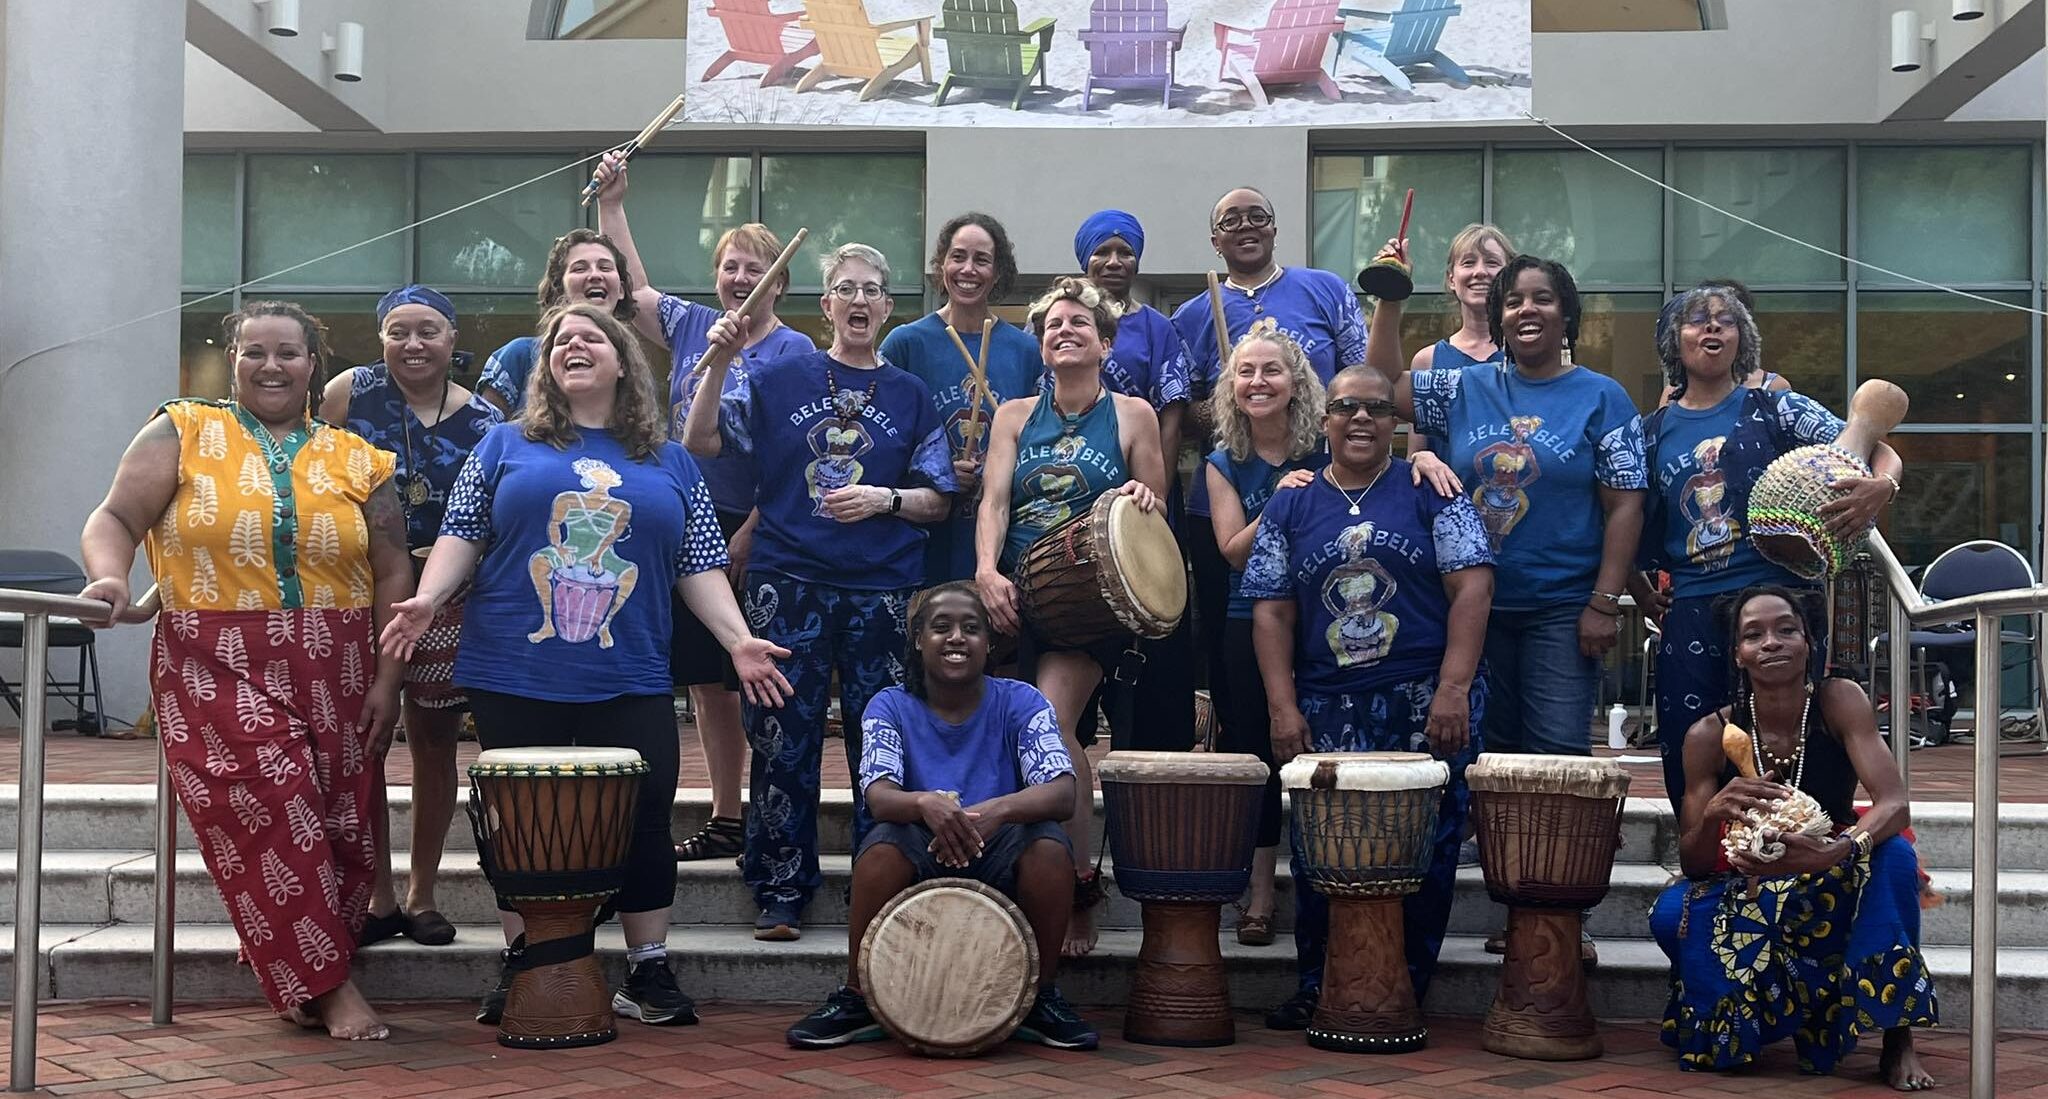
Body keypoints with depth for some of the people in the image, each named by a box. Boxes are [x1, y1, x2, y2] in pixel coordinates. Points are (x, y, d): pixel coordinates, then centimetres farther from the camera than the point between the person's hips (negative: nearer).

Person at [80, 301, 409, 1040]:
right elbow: (116, 519, 2)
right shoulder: (184, 434, 7)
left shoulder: (357, 461, 11)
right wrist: (111, 578, -20)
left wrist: (388, 679, 1)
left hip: (333, 679, 3)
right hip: (218, 671, -3)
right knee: (272, 818, -15)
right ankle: (329, 985, -7)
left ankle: (296, 972, 19)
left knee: (339, 827, 0)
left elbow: (393, 576, 9)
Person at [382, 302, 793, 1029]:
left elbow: (699, 566, 9)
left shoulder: (671, 464, 13)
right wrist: (427, 599, -12)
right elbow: (462, 534, 5)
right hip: (515, 677, -1)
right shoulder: (507, 445, 10)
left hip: (630, 683, 1)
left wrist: (739, 641, -3)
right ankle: (520, 967, 19)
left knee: (644, 822, -1)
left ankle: (648, 972, 11)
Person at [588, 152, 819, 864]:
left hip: (757, 535, -6)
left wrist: (748, 537, -16)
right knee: (706, 680, 11)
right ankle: (725, 820, 22)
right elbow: (631, 290, 16)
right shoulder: (692, 325, 10)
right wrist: (611, 205, 7)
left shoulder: (793, 352, -6)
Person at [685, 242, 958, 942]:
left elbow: (939, 502, 9)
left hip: (883, 590, 1)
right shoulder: (781, 379, 8)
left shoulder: (910, 396, 11)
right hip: (789, 584, -1)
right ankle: (780, 894, 8)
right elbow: (701, 442, -1)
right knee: (784, 741, 0)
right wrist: (719, 362, -11)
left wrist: (884, 499, -9)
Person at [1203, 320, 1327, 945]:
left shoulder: (1327, 449, 0)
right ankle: (1260, 889, 11)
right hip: (1251, 622, 1)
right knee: (1254, 748, 1)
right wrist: (1278, 505, -20)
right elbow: (1234, 551, -5)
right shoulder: (1225, 463, 4)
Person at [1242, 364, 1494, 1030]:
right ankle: (1316, 989, 11)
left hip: (1426, 706, -2)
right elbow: (1271, 610, 7)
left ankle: (1404, 991, 12)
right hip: (1328, 711, 2)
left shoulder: (1431, 493, 4)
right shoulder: (1290, 506, 11)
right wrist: (1283, 708, -3)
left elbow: (1472, 587, -4)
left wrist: (1453, 689, -14)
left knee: (1424, 851, 0)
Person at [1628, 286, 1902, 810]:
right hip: (1692, 615, 2)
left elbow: (1882, 453, 1)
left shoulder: (1775, 409, 6)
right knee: (1687, 763, 2)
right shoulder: (1652, 432, 12)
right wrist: (1645, 596, 7)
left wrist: (1881, 486, -20)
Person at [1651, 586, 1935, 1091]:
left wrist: (1836, 851, -48)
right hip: (1748, 895, 1)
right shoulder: (1710, 735, -13)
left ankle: (1898, 1039, -18)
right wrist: (1714, 815, -36)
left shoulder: (1839, 701, -14)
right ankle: (1732, 1029, 3)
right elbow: (1692, 865, -12)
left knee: (1893, 855, -32)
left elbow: (1894, 804, -26)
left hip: (1836, 890, 0)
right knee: (1672, 913, -29)